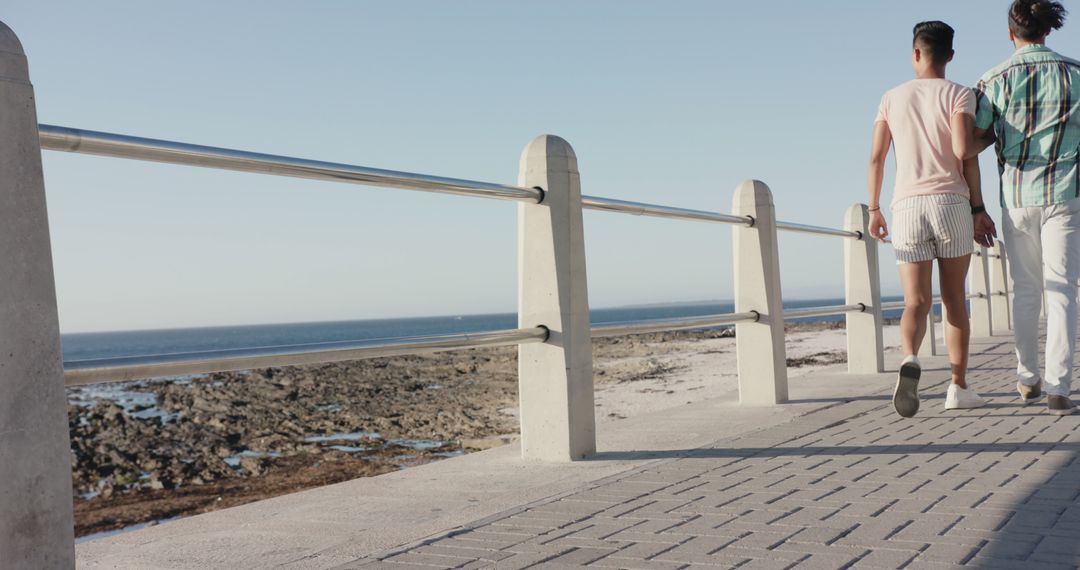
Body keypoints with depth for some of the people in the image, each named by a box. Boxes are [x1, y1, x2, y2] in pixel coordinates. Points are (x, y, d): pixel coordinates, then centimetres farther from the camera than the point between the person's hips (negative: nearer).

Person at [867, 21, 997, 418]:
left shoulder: (892, 98, 12)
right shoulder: (959, 95, 2)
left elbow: (876, 157, 7)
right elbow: (964, 151, -11)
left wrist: (874, 210, 14)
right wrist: (978, 209, 0)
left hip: (907, 207, 2)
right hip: (951, 203, -1)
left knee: (916, 302, -1)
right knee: (954, 300, 10)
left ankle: (910, 360, -31)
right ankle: (958, 387, 13)